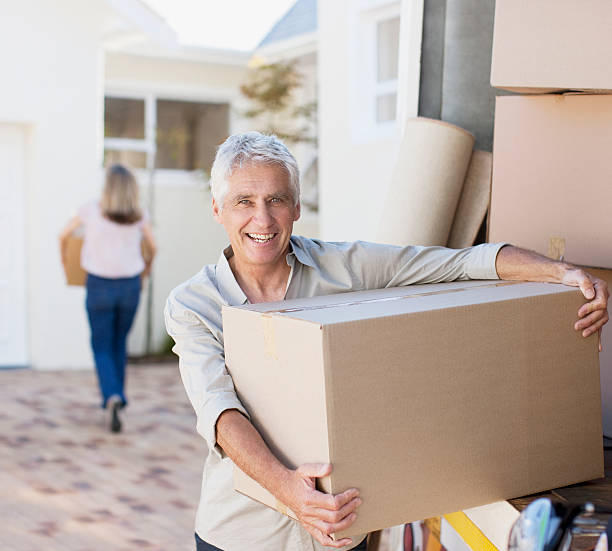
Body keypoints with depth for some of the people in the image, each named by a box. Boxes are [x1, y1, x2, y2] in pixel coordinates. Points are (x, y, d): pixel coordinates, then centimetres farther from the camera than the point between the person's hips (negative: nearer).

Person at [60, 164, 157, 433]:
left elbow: (63, 235, 6)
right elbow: (152, 247, 9)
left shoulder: (92, 209, -6)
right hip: (130, 285, 2)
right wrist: (148, 265, 30)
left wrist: (64, 258, 25)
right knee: (119, 343, 21)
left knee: (102, 347, 6)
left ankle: (112, 396, -17)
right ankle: (116, 396, 27)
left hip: (99, 286, -2)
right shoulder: (139, 214, -3)